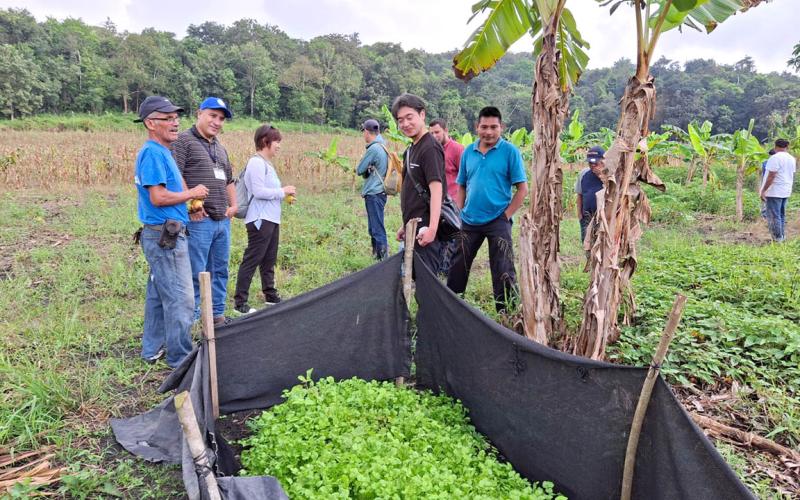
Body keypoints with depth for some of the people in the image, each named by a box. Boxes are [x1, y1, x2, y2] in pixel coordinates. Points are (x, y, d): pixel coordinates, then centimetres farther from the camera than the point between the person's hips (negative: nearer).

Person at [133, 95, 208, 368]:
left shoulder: (161, 151, 16)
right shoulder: (153, 153, -15)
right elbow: (158, 197, -22)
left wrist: (190, 200, 11)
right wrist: (192, 194, -10)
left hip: (161, 234, 11)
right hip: (165, 235, -11)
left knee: (158, 295, 17)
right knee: (180, 299, -5)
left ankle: (153, 349, 29)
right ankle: (180, 359, 3)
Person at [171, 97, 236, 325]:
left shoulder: (220, 148, 21)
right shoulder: (184, 141, -5)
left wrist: (233, 205, 18)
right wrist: (190, 205, -18)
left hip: (222, 221, 8)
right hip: (199, 220, -8)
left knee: (220, 271, 14)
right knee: (195, 273, -3)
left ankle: (217, 315, 25)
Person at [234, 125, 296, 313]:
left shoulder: (266, 163, 17)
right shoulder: (256, 163, -13)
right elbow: (258, 191, -20)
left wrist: (284, 195, 7)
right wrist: (282, 191, -12)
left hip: (271, 219, 10)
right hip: (260, 220, -10)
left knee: (269, 260, 17)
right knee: (251, 260, -5)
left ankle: (270, 296, 28)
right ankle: (240, 301, 1)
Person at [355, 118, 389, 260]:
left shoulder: (373, 149, -16)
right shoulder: (382, 146, 12)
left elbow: (359, 170, -9)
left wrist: (366, 169, 10)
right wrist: (369, 169, -1)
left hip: (374, 194, -9)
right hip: (378, 191, 9)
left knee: (377, 229, -7)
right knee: (374, 228, 16)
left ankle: (383, 258, -5)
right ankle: (376, 254, 23)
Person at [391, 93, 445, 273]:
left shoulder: (430, 148, -13)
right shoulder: (410, 150, 15)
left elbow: (436, 189, -21)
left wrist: (432, 228, -28)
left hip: (424, 229, -9)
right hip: (413, 227, 9)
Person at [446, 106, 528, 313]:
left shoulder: (510, 151, -6)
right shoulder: (468, 151, 7)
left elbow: (522, 189, -7)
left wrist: (506, 215, -11)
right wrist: (460, 214, 5)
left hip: (497, 221, -5)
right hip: (469, 221, 5)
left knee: (503, 273, 0)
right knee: (457, 267, 13)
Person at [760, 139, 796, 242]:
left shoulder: (775, 158, -15)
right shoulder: (792, 159, 11)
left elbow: (771, 176, -20)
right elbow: (792, 176, 17)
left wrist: (763, 190, -16)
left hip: (774, 192, -8)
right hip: (786, 192, 8)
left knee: (774, 216, -4)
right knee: (781, 215, 16)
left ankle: (777, 239, -3)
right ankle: (781, 237, 22)